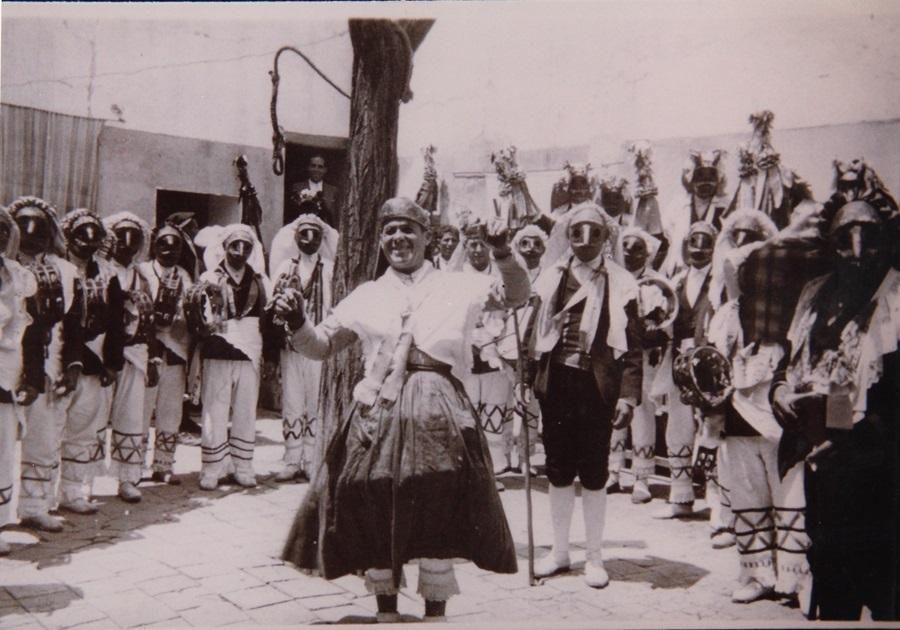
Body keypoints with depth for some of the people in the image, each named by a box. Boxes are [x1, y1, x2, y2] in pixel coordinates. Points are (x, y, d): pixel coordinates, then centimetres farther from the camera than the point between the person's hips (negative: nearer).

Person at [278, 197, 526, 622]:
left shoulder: (458, 287, 10)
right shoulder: (366, 295, 14)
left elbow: (515, 295, 4)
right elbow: (322, 345, 14)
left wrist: (501, 253, -12)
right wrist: (297, 323, -5)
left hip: (439, 414, -2)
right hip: (378, 413, 2)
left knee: (438, 514, 3)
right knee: (374, 512, 6)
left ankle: (436, 611, 21)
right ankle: (386, 609, 26)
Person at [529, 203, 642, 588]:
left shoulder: (619, 284, -2)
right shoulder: (551, 278, 5)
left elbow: (632, 346, -4)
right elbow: (537, 332, 7)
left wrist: (628, 395, -11)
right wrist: (528, 381, 1)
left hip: (596, 387, -2)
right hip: (556, 384, 3)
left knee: (594, 474, 6)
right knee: (558, 472, 12)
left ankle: (594, 557, 20)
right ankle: (560, 552, 27)